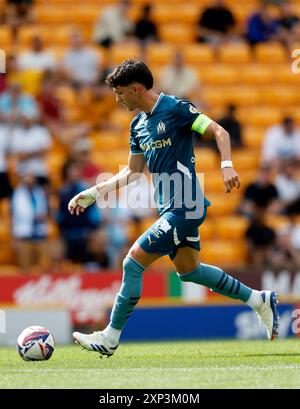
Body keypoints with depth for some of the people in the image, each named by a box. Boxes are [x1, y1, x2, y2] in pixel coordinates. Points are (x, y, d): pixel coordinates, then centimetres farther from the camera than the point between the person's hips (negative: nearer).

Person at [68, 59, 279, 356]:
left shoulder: (175, 108, -12)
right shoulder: (138, 124, 13)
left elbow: (218, 132, -13)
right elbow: (133, 171, 21)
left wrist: (226, 165, -29)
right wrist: (94, 192, 16)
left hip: (183, 209, -9)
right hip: (171, 209, 9)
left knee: (133, 262, -10)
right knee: (187, 270, 16)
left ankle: (110, 337, -2)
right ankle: (259, 300, 26)